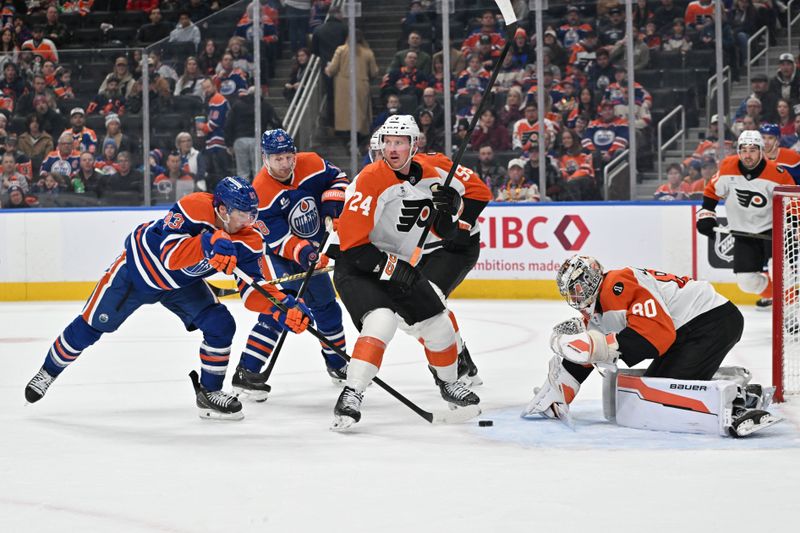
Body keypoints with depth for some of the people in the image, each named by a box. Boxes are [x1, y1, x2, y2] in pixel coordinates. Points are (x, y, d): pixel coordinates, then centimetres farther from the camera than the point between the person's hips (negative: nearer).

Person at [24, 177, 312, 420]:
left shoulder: (247, 240, -20)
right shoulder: (196, 207, -37)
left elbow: (253, 290, -21)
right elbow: (168, 254, -45)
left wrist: (283, 307, -38)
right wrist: (208, 242, -58)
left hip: (181, 284, 5)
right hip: (138, 268, -4)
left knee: (221, 325, -14)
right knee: (89, 328, 6)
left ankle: (209, 394, 5)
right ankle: (49, 372, 32)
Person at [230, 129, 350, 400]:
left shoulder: (311, 164, -15)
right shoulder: (262, 192, -28)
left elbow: (338, 178, 4)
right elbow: (278, 240, -29)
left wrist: (331, 200, -16)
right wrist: (302, 253, -43)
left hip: (312, 247, 6)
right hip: (276, 253, -6)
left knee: (326, 305, 16)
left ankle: (337, 363, 37)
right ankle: (246, 372, -22)